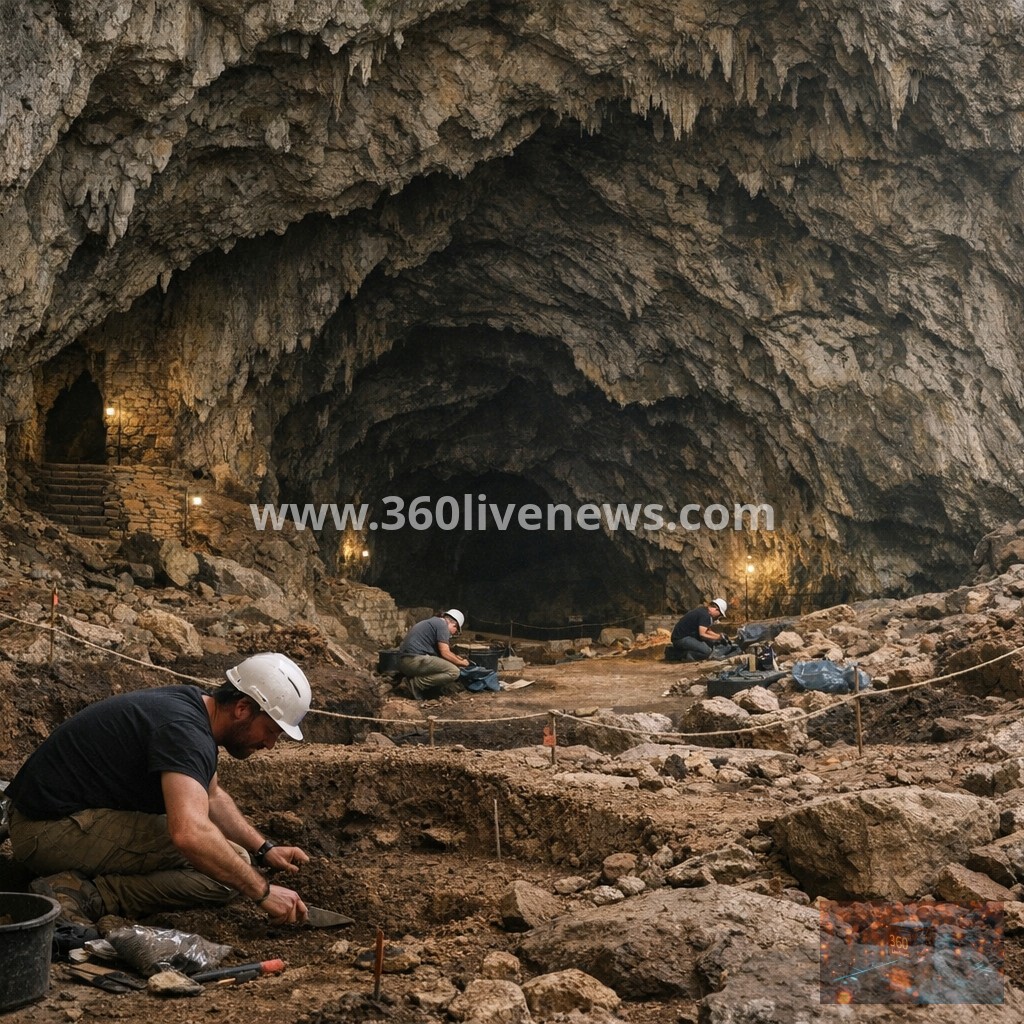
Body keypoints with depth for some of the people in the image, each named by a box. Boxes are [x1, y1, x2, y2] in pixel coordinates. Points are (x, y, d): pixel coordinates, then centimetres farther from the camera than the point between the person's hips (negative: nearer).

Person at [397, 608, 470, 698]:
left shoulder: (433, 622, 26)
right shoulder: (442, 624, -4)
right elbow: (445, 653, -9)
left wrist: (459, 659, 33)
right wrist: (462, 663, 5)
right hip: (415, 660, -10)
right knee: (454, 672, -17)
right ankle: (416, 683, -14)